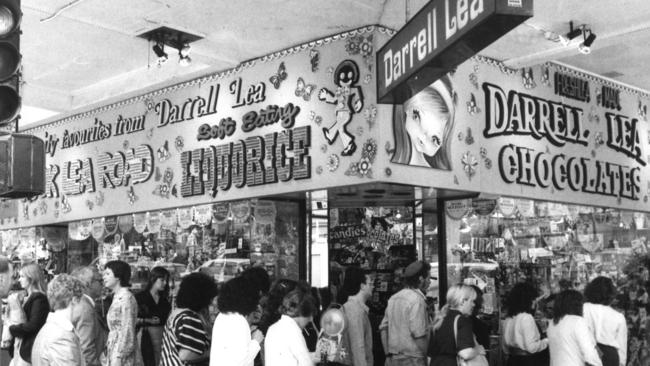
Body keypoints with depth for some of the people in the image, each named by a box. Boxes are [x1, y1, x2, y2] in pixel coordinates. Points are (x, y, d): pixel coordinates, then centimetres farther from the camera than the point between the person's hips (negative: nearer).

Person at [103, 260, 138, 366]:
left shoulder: (126, 298, -14)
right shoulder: (117, 297, 12)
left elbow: (127, 332, -17)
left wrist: (118, 357, -17)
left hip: (121, 354, -8)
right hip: (113, 351, 8)